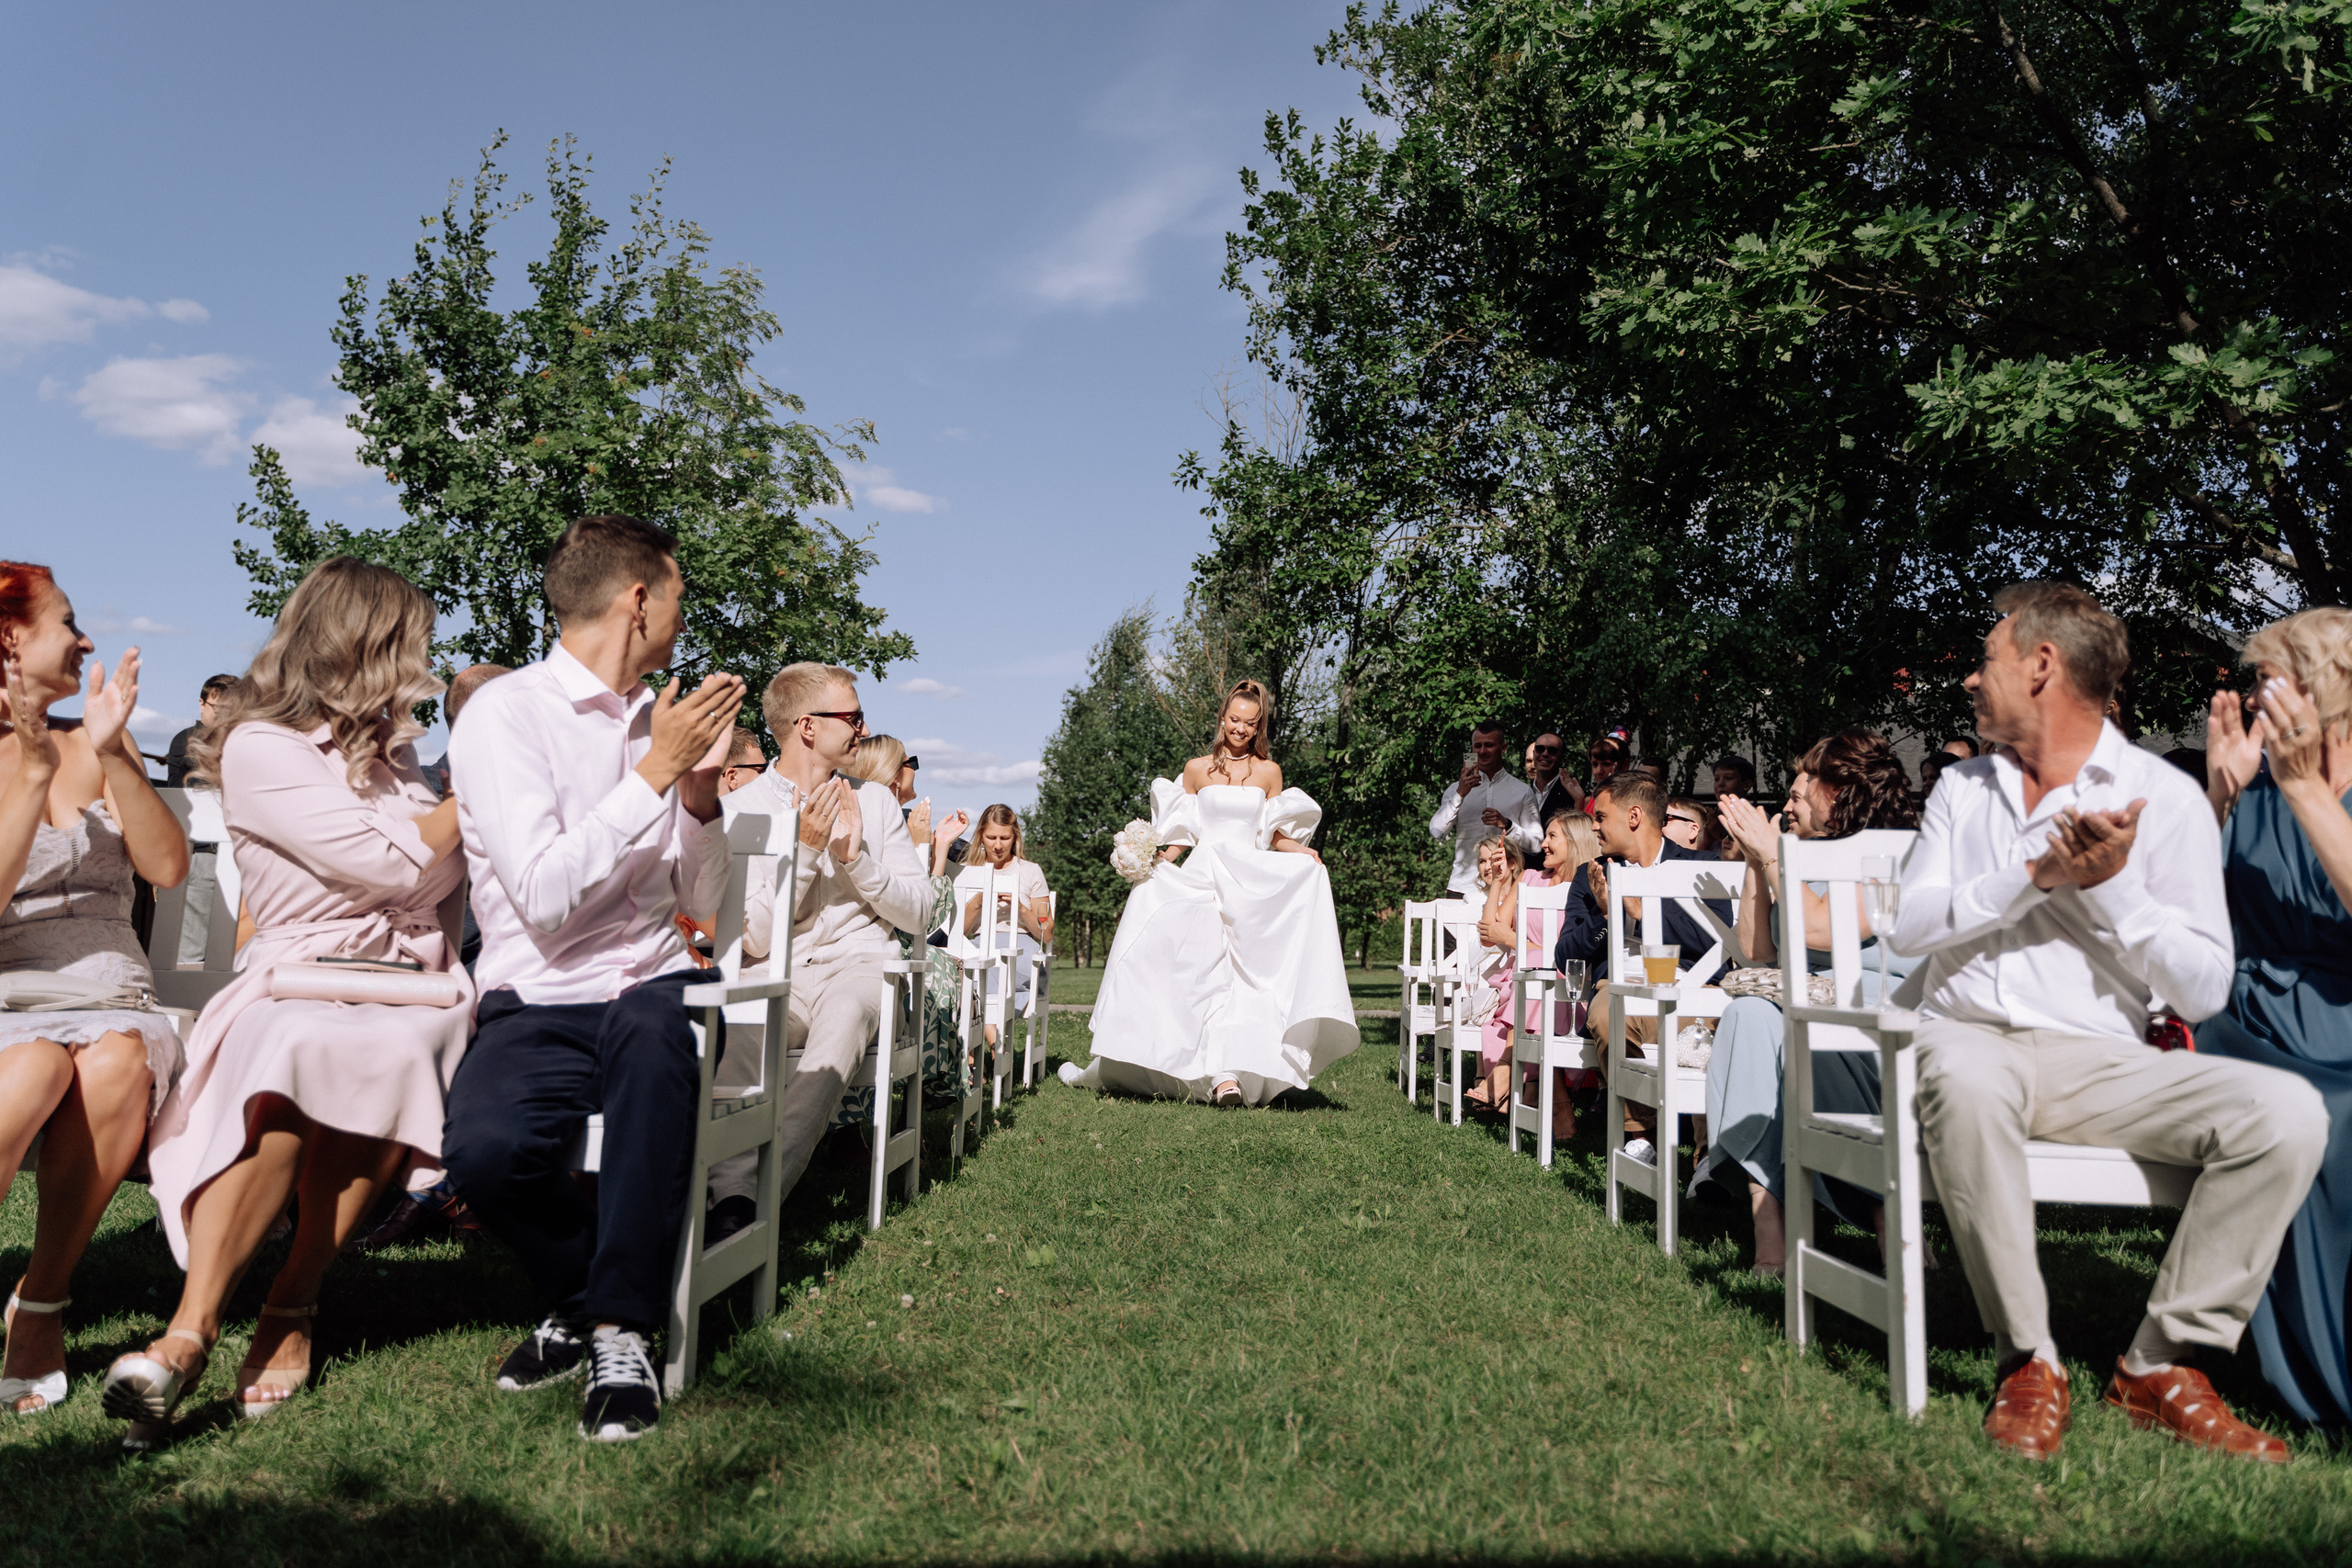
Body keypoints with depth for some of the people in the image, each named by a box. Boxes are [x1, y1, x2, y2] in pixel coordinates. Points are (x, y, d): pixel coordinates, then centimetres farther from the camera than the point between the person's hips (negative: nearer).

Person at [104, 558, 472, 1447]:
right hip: (298, 979, -4)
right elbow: (394, 864, -8)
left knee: (387, 1052, -33)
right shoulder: (260, 748, 0)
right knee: (293, 1052, -38)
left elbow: (440, 874, 20)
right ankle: (192, 1329, -37)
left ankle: (288, 1313, -26)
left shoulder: (388, 748, 21)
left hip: (412, 981, 4)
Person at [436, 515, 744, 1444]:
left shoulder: (661, 720, 13)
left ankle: (620, 1332, -20)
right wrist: (655, 772, -15)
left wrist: (700, 789, -1)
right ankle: (584, 1296, 2)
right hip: (536, 1006, -3)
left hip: (656, 992, 3)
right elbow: (544, 897, -16)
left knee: (653, 1031, -34)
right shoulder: (505, 713, -3)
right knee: (482, 1151, -32)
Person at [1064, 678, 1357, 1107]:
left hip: (1251, 884, 0)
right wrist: (1153, 865, 0)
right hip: (1201, 879, 0)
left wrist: (1302, 851, -7)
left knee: (1241, 975, -11)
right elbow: (1182, 834, 13)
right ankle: (1222, 1071, -6)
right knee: (1205, 973, -8)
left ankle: (1226, 1073, -16)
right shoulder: (1196, 770, 10)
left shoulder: (1268, 772, 11)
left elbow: (1276, 835, 12)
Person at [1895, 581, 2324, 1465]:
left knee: (2287, 1111, -25)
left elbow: (2203, 992, -1)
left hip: (2098, 1061, 0)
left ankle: (2162, 1364, -12)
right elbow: (1912, 928, 1)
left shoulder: (2164, 796, 6)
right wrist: (2034, 873, -10)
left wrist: (2112, 886, -13)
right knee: (1964, 1079, -37)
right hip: (1970, 1040, 0)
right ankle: (2027, 1361, -20)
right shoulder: (1963, 788, 16)